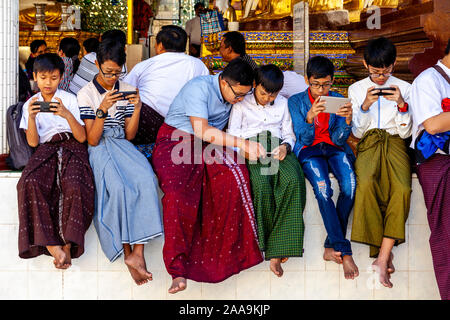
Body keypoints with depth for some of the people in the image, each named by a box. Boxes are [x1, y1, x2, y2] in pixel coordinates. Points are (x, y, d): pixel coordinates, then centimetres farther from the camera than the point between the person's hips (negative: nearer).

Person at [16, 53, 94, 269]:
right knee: (30, 183, -32)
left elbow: (82, 138, -1)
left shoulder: (70, 99, 8)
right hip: (46, 150, 2)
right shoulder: (31, 104, 14)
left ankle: (68, 244, -23)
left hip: (72, 148, -2)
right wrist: (32, 117, -12)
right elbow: (32, 142, 5)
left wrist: (67, 115, -17)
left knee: (74, 185, -35)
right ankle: (51, 245, -31)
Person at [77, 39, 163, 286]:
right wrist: (103, 109, -18)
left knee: (146, 180, -30)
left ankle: (137, 252, -30)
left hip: (122, 146, 3)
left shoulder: (128, 91, 12)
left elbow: (129, 135, 10)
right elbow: (92, 140, -6)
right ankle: (127, 253, -20)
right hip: (99, 149, -3)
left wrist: (137, 108, -5)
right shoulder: (86, 93, 2)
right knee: (118, 187, -33)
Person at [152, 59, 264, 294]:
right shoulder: (199, 88, -16)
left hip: (210, 145, 5)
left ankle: (228, 252, -17)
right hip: (176, 140, -5)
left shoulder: (235, 94, 7)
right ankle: (178, 269, -24)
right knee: (178, 192, -32)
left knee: (235, 175, -27)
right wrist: (242, 144, -28)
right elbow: (201, 131, -25)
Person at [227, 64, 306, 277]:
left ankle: (276, 250, -33)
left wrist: (285, 146, -4)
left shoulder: (283, 103, 23)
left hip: (277, 149, 2)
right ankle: (266, 242, -19)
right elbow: (231, 136, 8)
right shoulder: (242, 103, 16)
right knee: (261, 184, -37)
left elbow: (289, 134, 20)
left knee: (292, 179, -33)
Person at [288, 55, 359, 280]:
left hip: (334, 148, 2)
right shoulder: (296, 102, 7)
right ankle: (344, 252, -31)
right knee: (322, 187, -33)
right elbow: (304, 139, -2)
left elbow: (338, 138, 3)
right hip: (309, 150, -2)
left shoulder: (339, 100, 12)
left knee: (350, 184, -30)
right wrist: (310, 117, -21)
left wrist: (348, 120, -18)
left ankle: (332, 246, -19)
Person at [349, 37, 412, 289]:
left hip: (394, 142, 0)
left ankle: (382, 257, -27)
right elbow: (357, 132, 8)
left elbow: (405, 133, 9)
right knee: (366, 183, -35)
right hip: (368, 142, 0)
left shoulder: (404, 88, 13)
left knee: (403, 188, -32)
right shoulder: (356, 89, 13)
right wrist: (365, 106, -8)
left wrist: (401, 104, -7)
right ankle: (384, 250, -20)